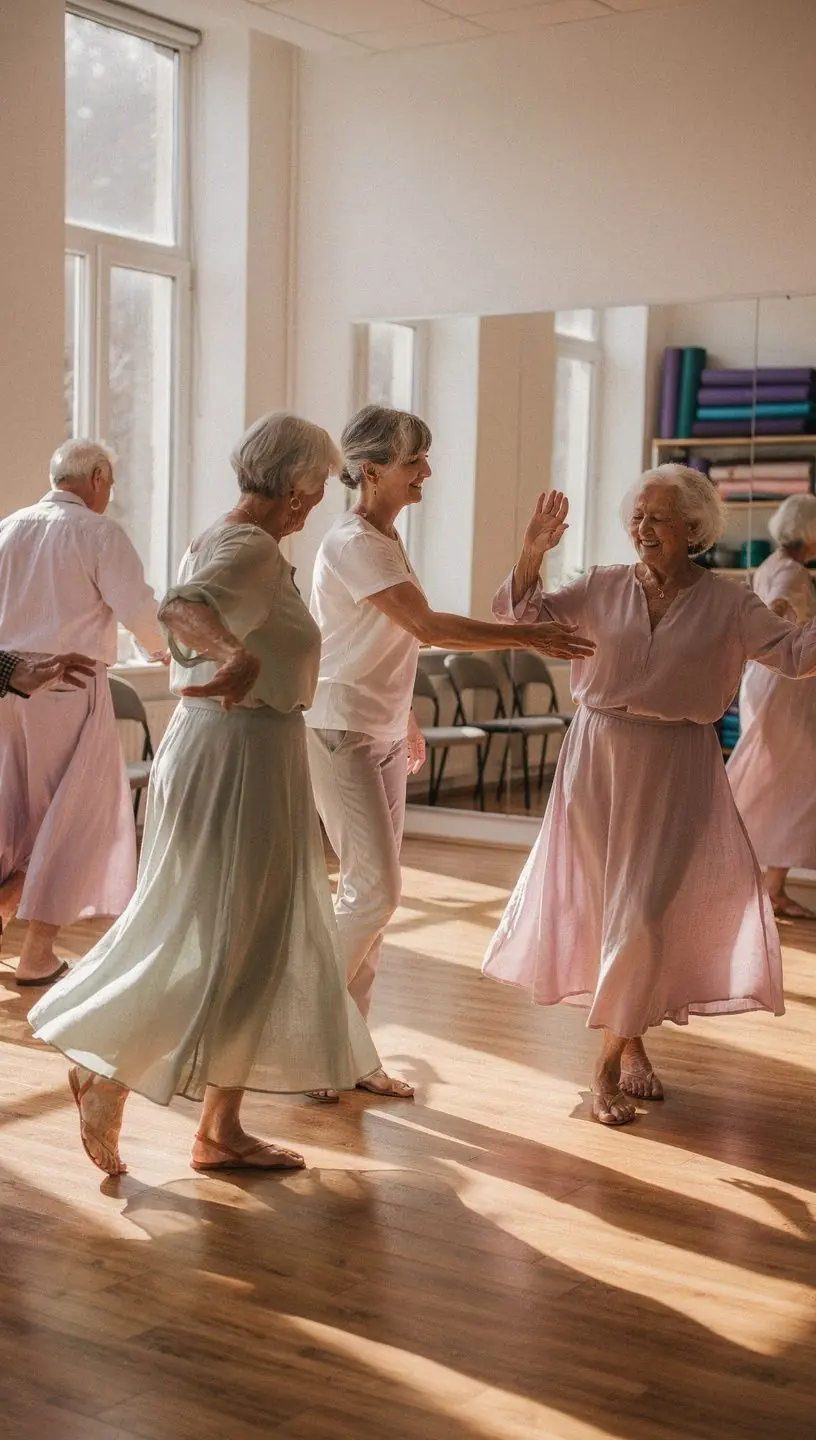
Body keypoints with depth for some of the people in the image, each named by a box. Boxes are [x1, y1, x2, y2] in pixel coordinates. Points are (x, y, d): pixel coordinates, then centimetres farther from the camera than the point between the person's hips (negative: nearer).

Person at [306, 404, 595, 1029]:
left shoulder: (387, 538, 12)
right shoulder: (354, 544, -17)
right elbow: (429, 628, -25)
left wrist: (406, 720, 21)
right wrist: (530, 637, -24)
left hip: (384, 733, 9)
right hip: (341, 732, -9)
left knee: (375, 890, 8)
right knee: (376, 890, -12)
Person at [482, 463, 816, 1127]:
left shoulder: (727, 604, -3)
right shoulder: (604, 587, 0)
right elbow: (522, 617, -3)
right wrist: (532, 554, -17)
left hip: (676, 773, -2)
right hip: (598, 760, 2)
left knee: (647, 911, -5)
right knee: (606, 905, 11)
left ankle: (613, 1061, 9)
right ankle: (632, 1041, 30)